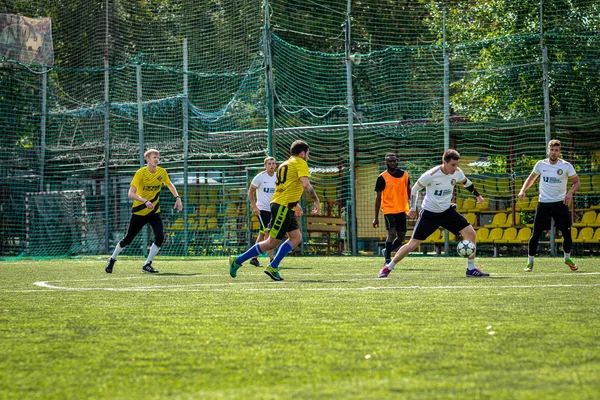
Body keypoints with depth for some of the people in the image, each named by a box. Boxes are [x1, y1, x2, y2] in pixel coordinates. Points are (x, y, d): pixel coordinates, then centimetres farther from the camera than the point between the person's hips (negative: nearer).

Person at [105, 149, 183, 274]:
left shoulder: (162, 172, -3)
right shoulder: (141, 173, -17)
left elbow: (170, 185, 18)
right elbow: (131, 194, -24)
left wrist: (177, 198, 5)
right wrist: (145, 201, -36)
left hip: (154, 212, 4)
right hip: (139, 211, -3)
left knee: (160, 237, -17)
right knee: (128, 239, 5)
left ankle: (147, 265, -5)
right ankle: (112, 260, 29)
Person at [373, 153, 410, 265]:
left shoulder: (404, 175, 4)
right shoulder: (382, 178, -7)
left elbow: (408, 192, 15)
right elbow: (378, 198, -4)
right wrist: (376, 217, -5)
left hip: (401, 210, 5)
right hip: (389, 210, -5)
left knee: (401, 238, 8)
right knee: (392, 233, -21)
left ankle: (387, 251, 33)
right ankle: (387, 260, -13)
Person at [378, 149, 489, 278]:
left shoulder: (457, 173, -7)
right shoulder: (431, 175, -22)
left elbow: (466, 183, 18)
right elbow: (415, 189, -7)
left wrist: (477, 195, 31)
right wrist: (413, 209, 1)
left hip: (447, 211, 5)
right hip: (429, 214, -5)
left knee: (471, 233, -9)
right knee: (413, 244, -8)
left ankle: (471, 269, 3)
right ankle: (387, 268, 8)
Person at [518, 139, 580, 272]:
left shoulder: (566, 166, -6)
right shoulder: (541, 164, -1)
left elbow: (576, 182, 3)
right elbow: (531, 178, 16)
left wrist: (570, 193, -16)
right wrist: (523, 190, 2)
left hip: (560, 203, 0)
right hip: (543, 203, 0)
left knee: (567, 233, -2)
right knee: (536, 234, -4)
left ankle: (567, 259, 22)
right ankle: (530, 262, 8)